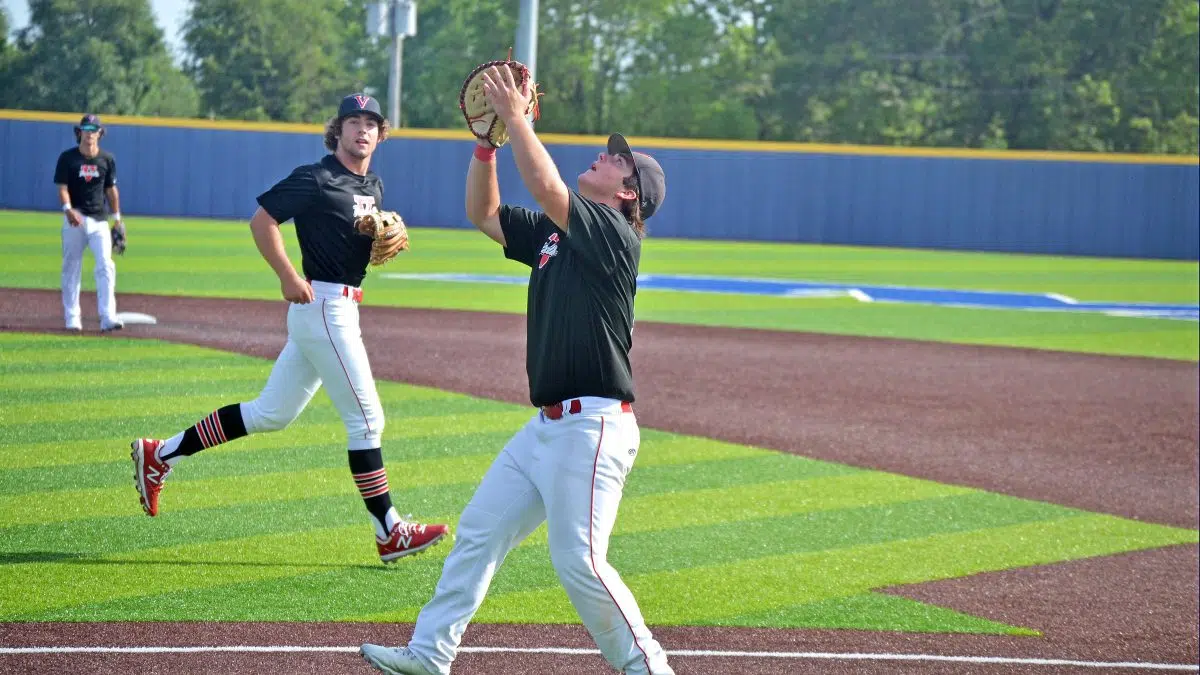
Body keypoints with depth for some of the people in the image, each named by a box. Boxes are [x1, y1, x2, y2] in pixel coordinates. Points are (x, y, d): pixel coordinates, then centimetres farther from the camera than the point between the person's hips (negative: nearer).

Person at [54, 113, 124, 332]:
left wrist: (117, 218, 13)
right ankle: (72, 318, 12)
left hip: (99, 220, 2)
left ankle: (108, 318, -16)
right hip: (75, 219, -1)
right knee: (71, 268, 4)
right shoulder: (67, 158, -2)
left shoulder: (107, 159, 7)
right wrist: (68, 209, -24)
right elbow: (62, 188, -7)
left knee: (106, 267, -11)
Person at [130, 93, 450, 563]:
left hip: (340, 309, 9)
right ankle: (389, 533, 0)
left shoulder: (373, 187, 15)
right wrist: (289, 278, -18)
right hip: (323, 307, -9)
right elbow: (261, 220, -12)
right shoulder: (317, 179, -11)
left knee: (271, 414, 13)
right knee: (366, 419, -6)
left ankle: (159, 456, 19)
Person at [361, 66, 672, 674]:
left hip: (592, 425, -9)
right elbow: (483, 213, 21)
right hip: (547, 424, 9)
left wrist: (517, 116, -15)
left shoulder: (612, 231, -10)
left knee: (578, 559, -14)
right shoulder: (553, 231, 17)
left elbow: (544, 184, -24)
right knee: (479, 530, 9)